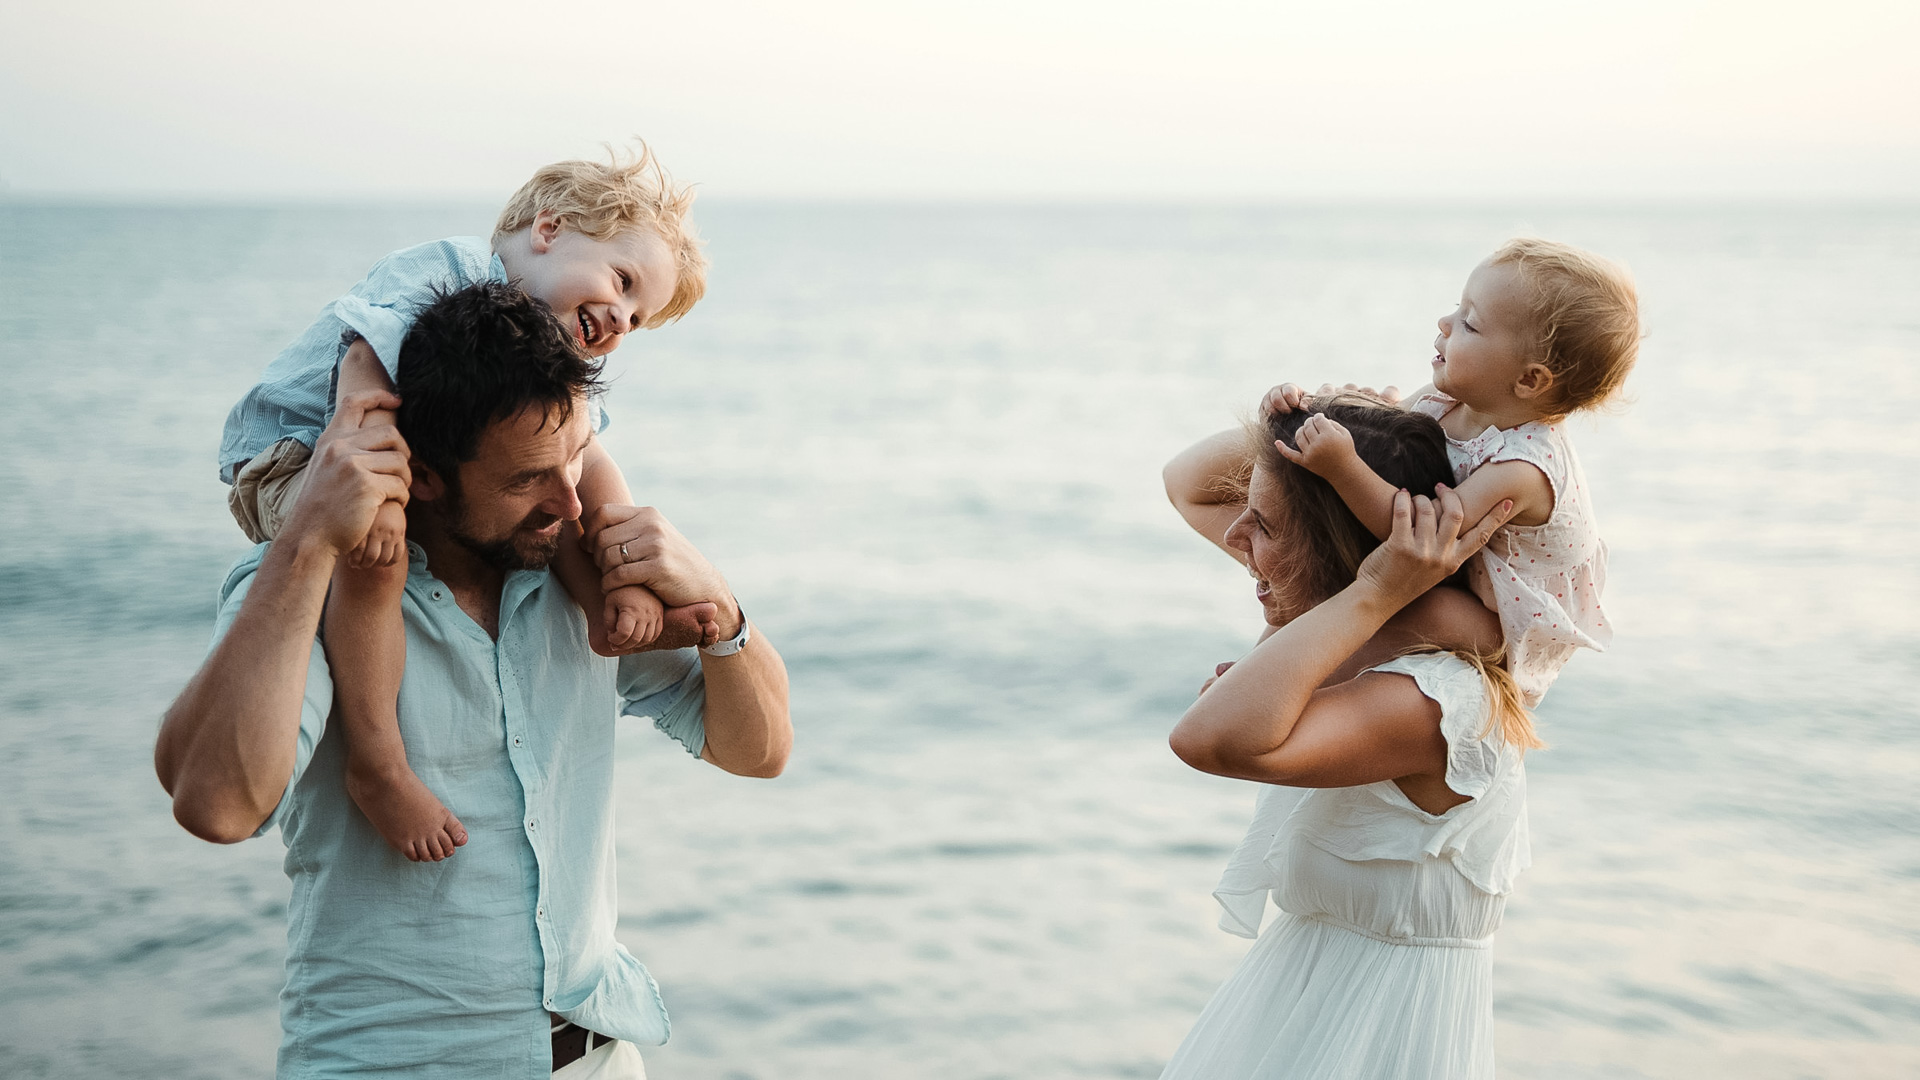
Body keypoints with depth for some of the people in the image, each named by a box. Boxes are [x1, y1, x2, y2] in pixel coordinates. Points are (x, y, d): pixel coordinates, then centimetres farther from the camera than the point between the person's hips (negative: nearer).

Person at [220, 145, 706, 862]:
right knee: (377, 549, -40)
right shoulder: (444, 271, -19)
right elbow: (366, 364, -31)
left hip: (424, 474, 8)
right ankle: (376, 764, -31)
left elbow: (584, 466, -7)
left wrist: (627, 580, -23)